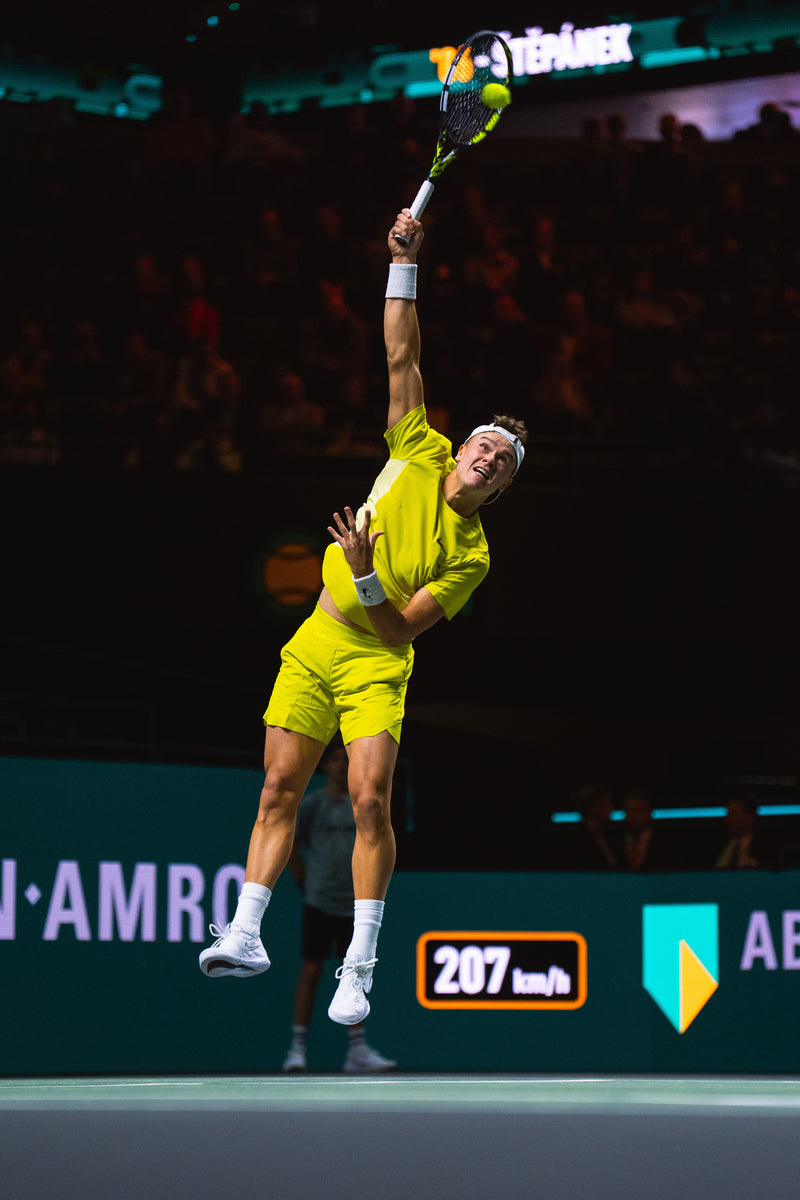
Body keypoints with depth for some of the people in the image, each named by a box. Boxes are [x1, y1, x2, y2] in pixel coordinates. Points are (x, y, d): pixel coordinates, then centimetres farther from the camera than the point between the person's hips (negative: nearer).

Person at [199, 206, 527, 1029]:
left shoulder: (471, 557, -8)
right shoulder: (419, 457, 1)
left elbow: (400, 629, -12)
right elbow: (402, 358, -1)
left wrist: (366, 576, -28)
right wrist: (405, 264, -7)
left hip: (375, 663, -3)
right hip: (314, 648, 3)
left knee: (369, 799, -16)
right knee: (280, 788, -3)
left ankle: (360, 964, -11)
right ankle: (245, 933, -1)